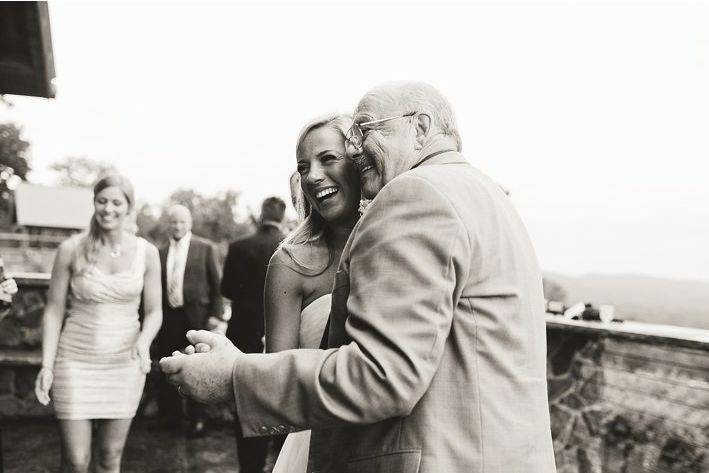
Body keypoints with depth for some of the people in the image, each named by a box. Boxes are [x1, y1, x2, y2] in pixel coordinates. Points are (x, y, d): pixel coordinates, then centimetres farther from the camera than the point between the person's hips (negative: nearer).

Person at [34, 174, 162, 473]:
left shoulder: (146, 252, -1)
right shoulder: (71, 249, -5)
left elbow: (154, 311, 4)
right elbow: (54, 310, -1)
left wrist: (144, 341, -16)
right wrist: (47, 365, -7)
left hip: (125, 364, 1)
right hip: (76, 361, -1)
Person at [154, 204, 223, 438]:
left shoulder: (205, 248, 0)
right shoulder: (161, 252, 10)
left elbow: (216, 284, -1)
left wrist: (215, 315, -7)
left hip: (195, 317, -3)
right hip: (168, 317, 4)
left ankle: (197, 419, 15)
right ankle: (170, 416, 23)